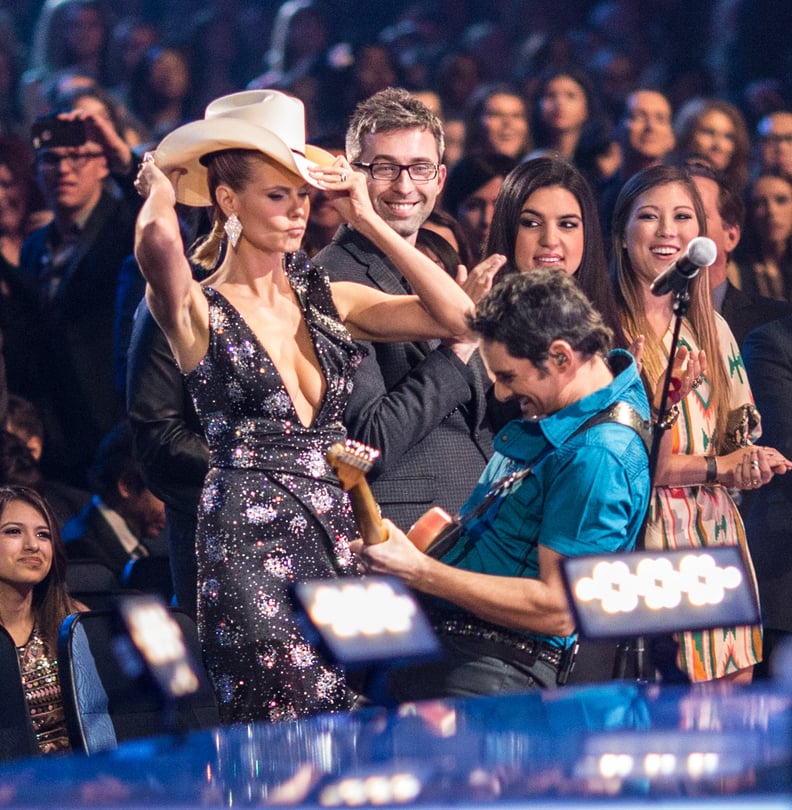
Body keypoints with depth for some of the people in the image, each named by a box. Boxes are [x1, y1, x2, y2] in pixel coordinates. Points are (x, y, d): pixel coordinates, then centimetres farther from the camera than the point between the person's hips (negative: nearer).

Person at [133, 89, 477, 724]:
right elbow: (156, 244, -25)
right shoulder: (199, 312, -2)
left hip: (341, 536, 5)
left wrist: (368, 221, 5)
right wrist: (160, 191, -2)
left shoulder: (327, 301, 13)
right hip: (252, 544, -5)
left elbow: (458, 315, 3)